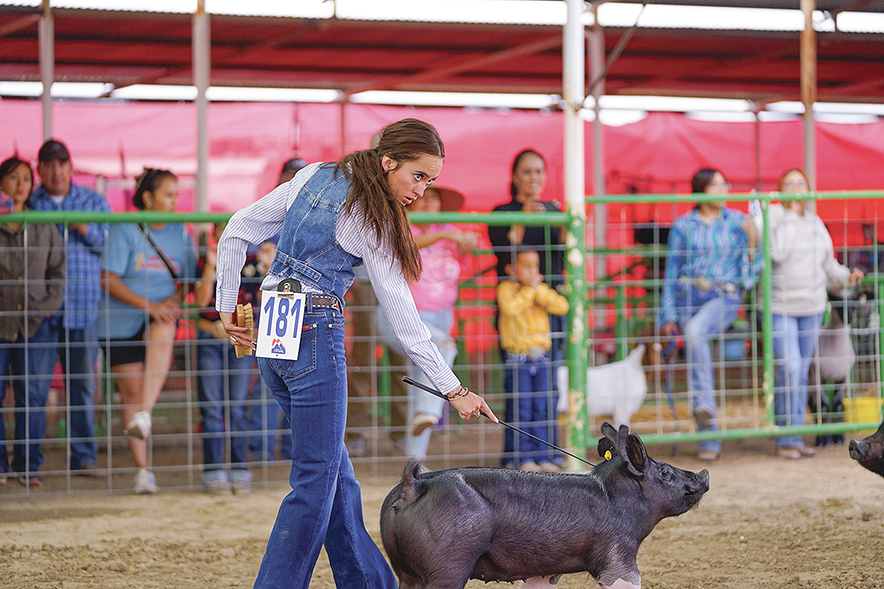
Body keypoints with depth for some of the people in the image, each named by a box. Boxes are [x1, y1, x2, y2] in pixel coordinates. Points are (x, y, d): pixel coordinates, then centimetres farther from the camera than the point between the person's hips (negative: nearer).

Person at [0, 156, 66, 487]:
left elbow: (57, 268, 15)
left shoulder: (44, 227, 12)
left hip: (35, 322, 2)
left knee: (33, 396, 0)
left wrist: (50, 305, 5)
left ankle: (28, 466, 7)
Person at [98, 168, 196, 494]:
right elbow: (109, 281, -13)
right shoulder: (125, 231, -7)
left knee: (162, 333, -35)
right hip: (121, 323, -2)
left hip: (160, 318, 2)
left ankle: (144, 414, -41)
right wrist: (148, 304, -23)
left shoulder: (181, 234, 8)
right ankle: (143, 469, 8)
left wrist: (175, 300, -11)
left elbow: (189, 281, 12)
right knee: (131, 393, -2)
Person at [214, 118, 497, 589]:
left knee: (334, 468, 13)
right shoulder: (374, 220, -9)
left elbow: (237, 232, 12)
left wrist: (228, 307, 13)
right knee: (316, 478, -3)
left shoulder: (313, 178, 11)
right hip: (315, 336, -8)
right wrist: (454, 390, -4)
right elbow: (403, 319, -7)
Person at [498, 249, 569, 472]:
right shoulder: (506, 288, -2)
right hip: (517, 359, -5)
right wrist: (529, 288, -14)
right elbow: (510, 307, -23)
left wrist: (539, 290, -11)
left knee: (543, 408, 4)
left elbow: (562, 307, -3)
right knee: (520, 410, -4)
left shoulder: (543, 289, 12)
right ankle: (522, 458, 1)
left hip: (541, 358, 5)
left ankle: (543, 456, 8)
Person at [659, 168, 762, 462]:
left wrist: (752, 240, -10)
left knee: (695, 331, -34)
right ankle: (709, 440, 4)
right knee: (696, 359, -2)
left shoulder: (738, 222, 8)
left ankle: (704, 403, -29)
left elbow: (750, 269, 7)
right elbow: (671, 272, 11)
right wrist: (668, 314, 6)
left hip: (724, 296, -2)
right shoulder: (683, 226, 8)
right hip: (689, 295, 2)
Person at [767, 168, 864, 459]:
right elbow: (776, 253, -22)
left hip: (812, 306, 6)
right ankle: (786, 439, -7)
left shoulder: (816, 222, 13)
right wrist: (788, 217, -18)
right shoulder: (773, 217, -6)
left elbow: (827, 264, 20)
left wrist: (846, 276, 2)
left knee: (802, 372, 7)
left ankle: (796, 438, 13)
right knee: (789, 367, -16)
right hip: (779, 306, -6)